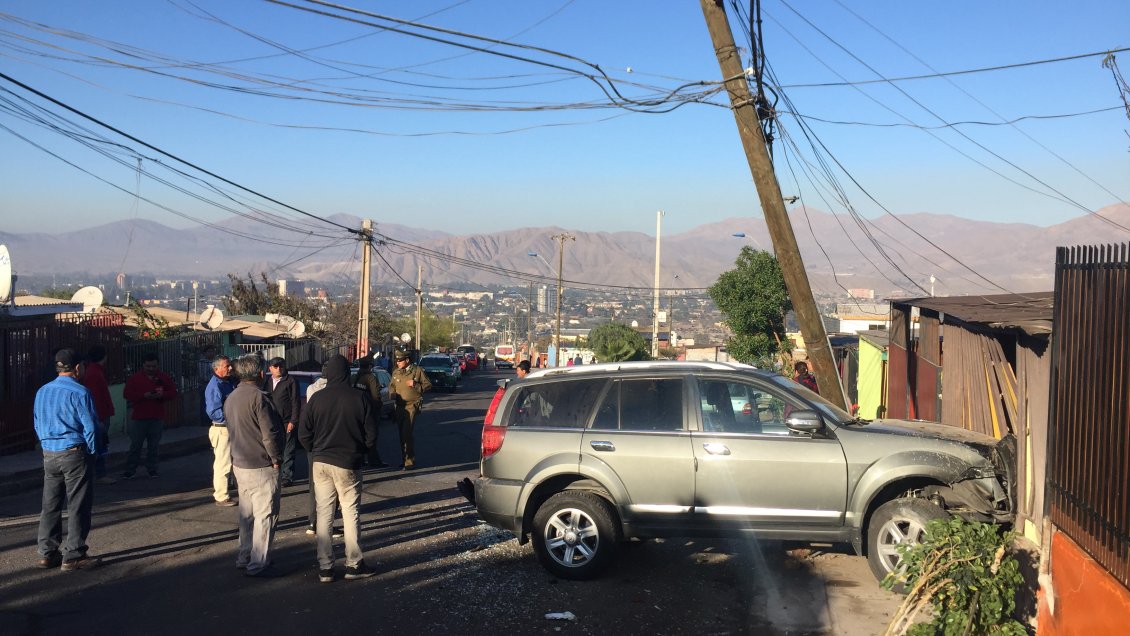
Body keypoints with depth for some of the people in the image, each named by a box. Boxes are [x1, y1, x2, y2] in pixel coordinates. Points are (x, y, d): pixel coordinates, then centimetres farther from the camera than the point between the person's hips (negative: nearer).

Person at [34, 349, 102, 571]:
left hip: (49, 455, 7)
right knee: (78, 507, 1)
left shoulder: (42, 392, 8)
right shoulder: (79, 392, -14)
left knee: (50, 505, 13)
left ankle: (47, 554, 18)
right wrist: (92, 451, 1)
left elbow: (38, 424, 15)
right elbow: (90, 427, -12)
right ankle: (73, 555, 4)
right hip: (75, 454, -7)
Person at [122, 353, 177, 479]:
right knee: (135, 444, -1)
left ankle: (152, 469, 15)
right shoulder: (134, 378, 3)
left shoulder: (163, 377, 8)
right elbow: (128, 395, -3)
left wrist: (162, 395, -13)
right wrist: (144, 396, -17)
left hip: (157, 418, 2)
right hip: (139, 417, -2)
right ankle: (130, 470, 5)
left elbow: (173, 392, 8)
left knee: (154, 445, 6)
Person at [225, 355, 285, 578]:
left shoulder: (231, 398, 10)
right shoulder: (258, 397, -19)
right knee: (265, 515, -2)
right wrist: (276, 458, -10)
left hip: (240, 465, 9)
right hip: (262, 467, -9)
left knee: (246, 514, 18)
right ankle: (258, 564, 1)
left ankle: (245, 558, 26)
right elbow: (270, 433, -21)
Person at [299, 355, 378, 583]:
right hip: (348, 465, -2)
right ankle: (354, 564, 13)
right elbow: (371, 435, -4)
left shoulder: (317, 398, -3)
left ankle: (325, 568, 11)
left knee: (324, 514, 8)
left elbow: (303, 433, 0)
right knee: (351, 513, 8)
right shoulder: (361, 399, -8)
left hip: (321, 463, 2)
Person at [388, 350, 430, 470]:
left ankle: (410, 461, -10)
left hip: (412, 405, -6)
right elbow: (391, 386, 22)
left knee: (406, 433, -16)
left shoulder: (417, 371, -4)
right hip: (399, 406, 6)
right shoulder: (396, 372, 10)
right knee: (402, 434, 10)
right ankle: (405, 459, 21)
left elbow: (428, 385, -1)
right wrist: (392, 394, 1)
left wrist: (415, 385, -16)